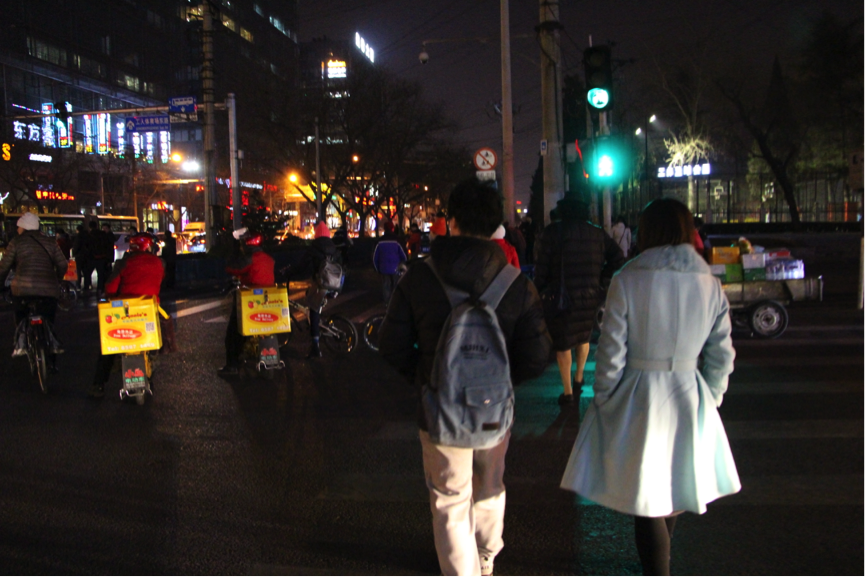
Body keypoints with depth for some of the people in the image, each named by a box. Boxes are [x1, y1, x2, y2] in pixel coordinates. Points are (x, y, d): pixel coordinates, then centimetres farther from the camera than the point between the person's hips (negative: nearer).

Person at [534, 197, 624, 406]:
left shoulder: (553, 231, -7)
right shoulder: (597, 233, 3)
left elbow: (542, 268, -8)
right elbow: (618, 258, 0)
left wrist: (538, 294, 0)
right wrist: (600, 276, 10)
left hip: (561, 296, -4)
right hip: (591, 296, 4)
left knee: (562, 344, 5)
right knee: (583, 337, 24)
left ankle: (568, 392, 7)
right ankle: (579, 378, 38)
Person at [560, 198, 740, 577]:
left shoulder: (627, 281, -13)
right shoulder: (711, 285, -1)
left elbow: (611, 352, -12)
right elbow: (721, 357, 2)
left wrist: (603, 401, 1)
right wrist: (707, 403, 14)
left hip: (639, 400, -5)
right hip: (690, 401, 5)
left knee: (647, 499, 4)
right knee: (672, 488, 24)